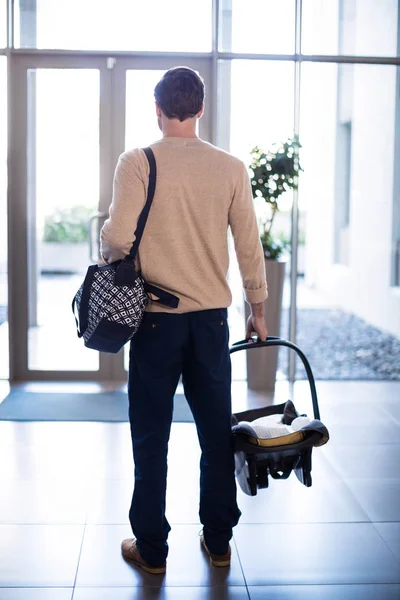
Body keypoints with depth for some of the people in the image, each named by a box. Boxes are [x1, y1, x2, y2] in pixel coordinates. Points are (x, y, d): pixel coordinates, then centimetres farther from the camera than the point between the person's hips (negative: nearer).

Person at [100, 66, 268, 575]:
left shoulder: (137, 162, -8)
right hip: (212, 317, 3)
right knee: (216, 432, 13)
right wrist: (258, 311, 14)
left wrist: (106, 256, 6)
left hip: (156, 317, -2)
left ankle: (151, 548, 17)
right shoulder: (231, 168, 0)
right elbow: (250, 247, 3)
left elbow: (117, 237, -18)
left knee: (150, 436, 8)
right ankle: (218, 542, 24)